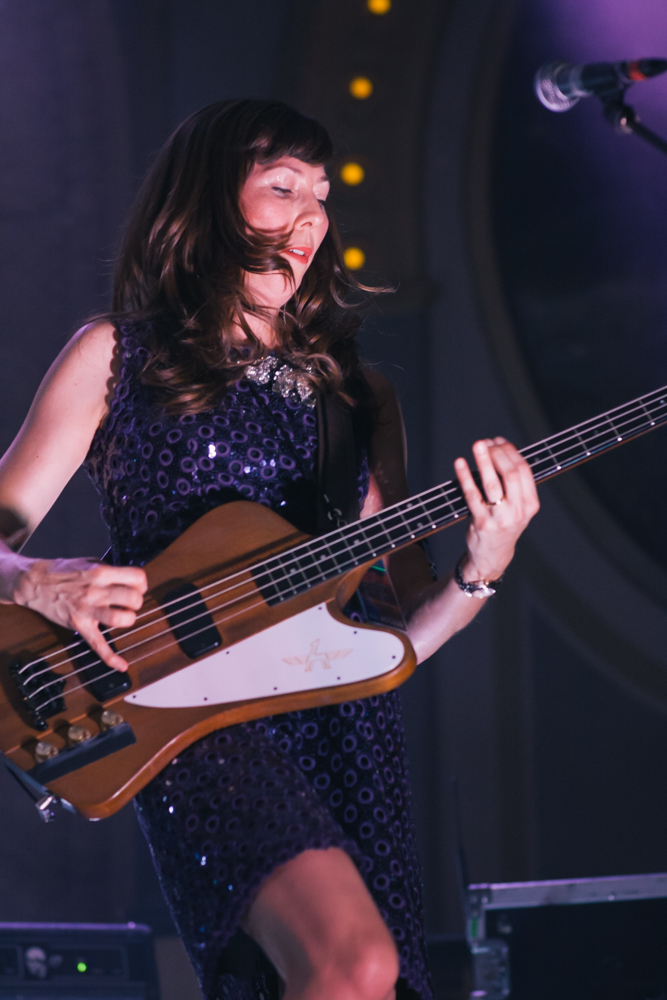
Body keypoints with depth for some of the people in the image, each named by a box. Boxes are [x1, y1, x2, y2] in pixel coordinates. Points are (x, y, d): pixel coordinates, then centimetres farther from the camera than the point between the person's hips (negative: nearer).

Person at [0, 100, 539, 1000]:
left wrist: (481, 570, -5)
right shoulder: (116, 356, 8)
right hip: (194, 720, -5)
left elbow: (400, 634, 15)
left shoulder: (358, 392, 18)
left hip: (348, 726, 5)